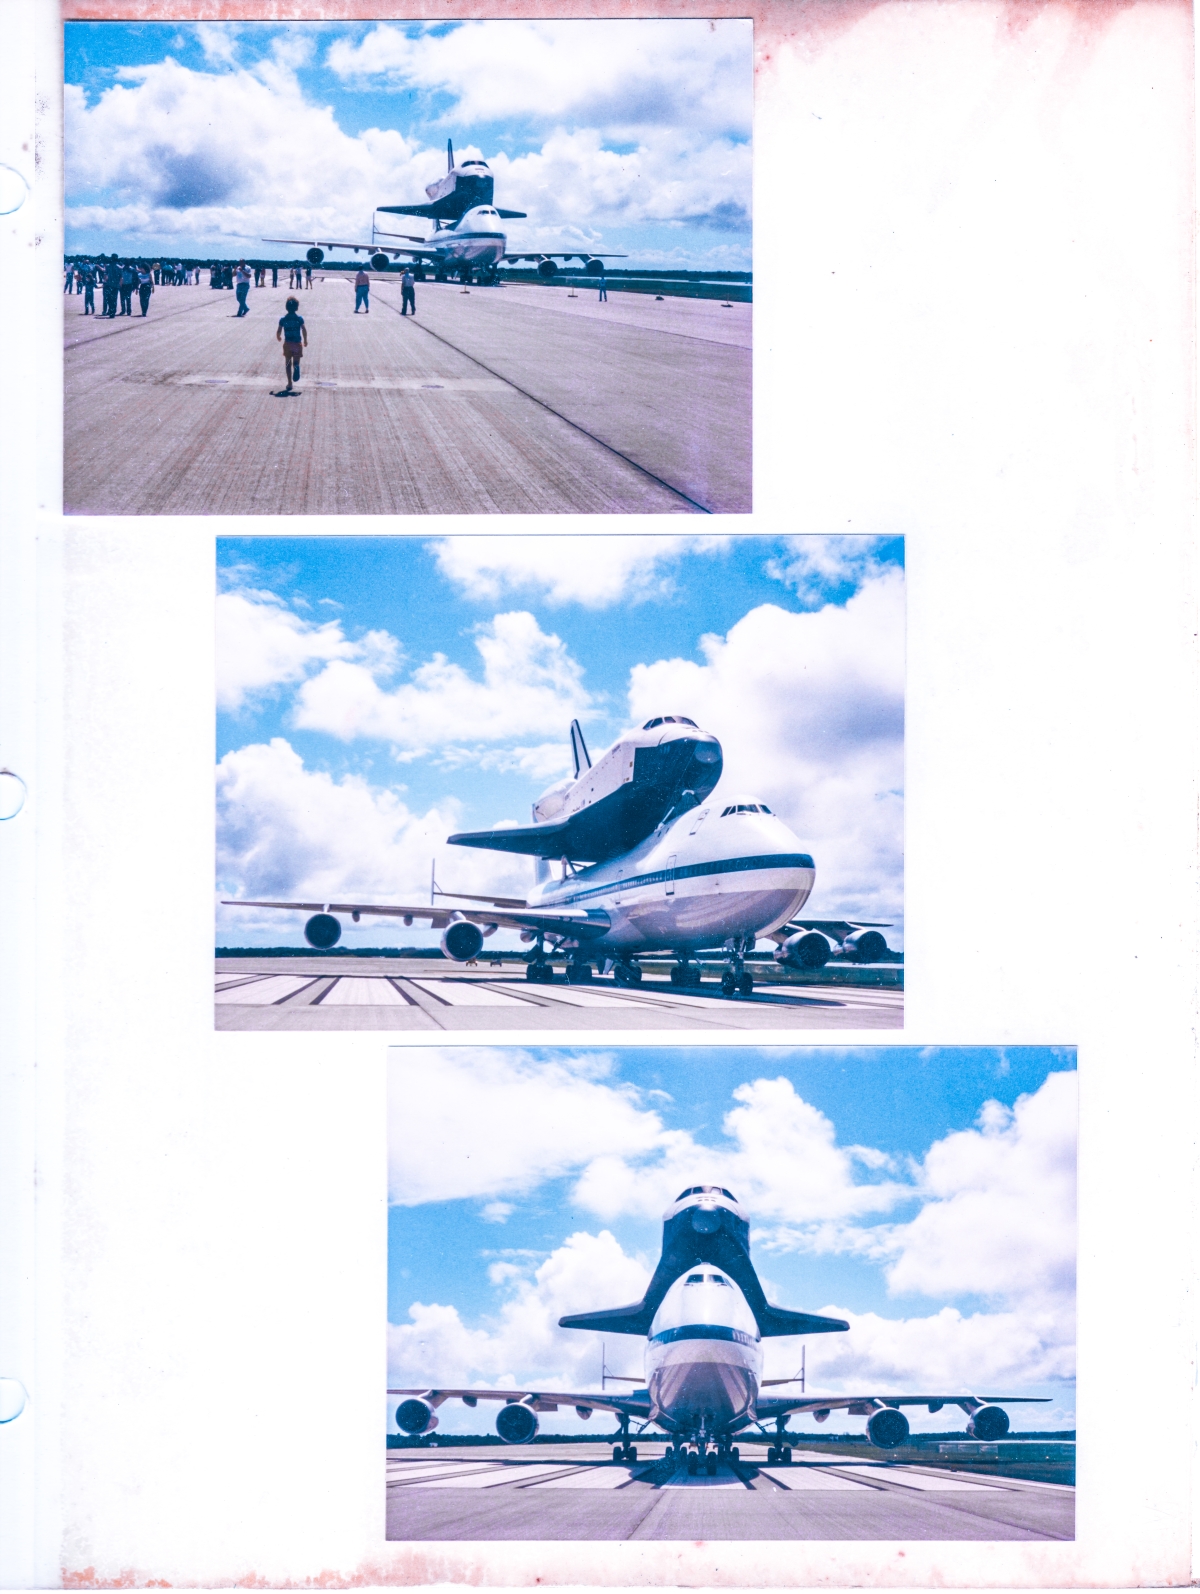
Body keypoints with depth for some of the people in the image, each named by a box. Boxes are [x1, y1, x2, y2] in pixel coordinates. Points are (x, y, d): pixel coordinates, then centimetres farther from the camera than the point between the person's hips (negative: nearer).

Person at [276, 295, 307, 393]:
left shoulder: (283, 319, -2)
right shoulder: (299, 318, -6)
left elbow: (278, 331, -2)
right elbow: (304, 330, -12)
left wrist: (278, 338, 20)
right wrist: (305, 340, 3)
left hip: (287, 344, 1)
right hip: (298, 344, -1)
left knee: (288, 364, 9)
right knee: (296, 362, 7)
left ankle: (289, 383, 5)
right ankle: (296, 366, -31)